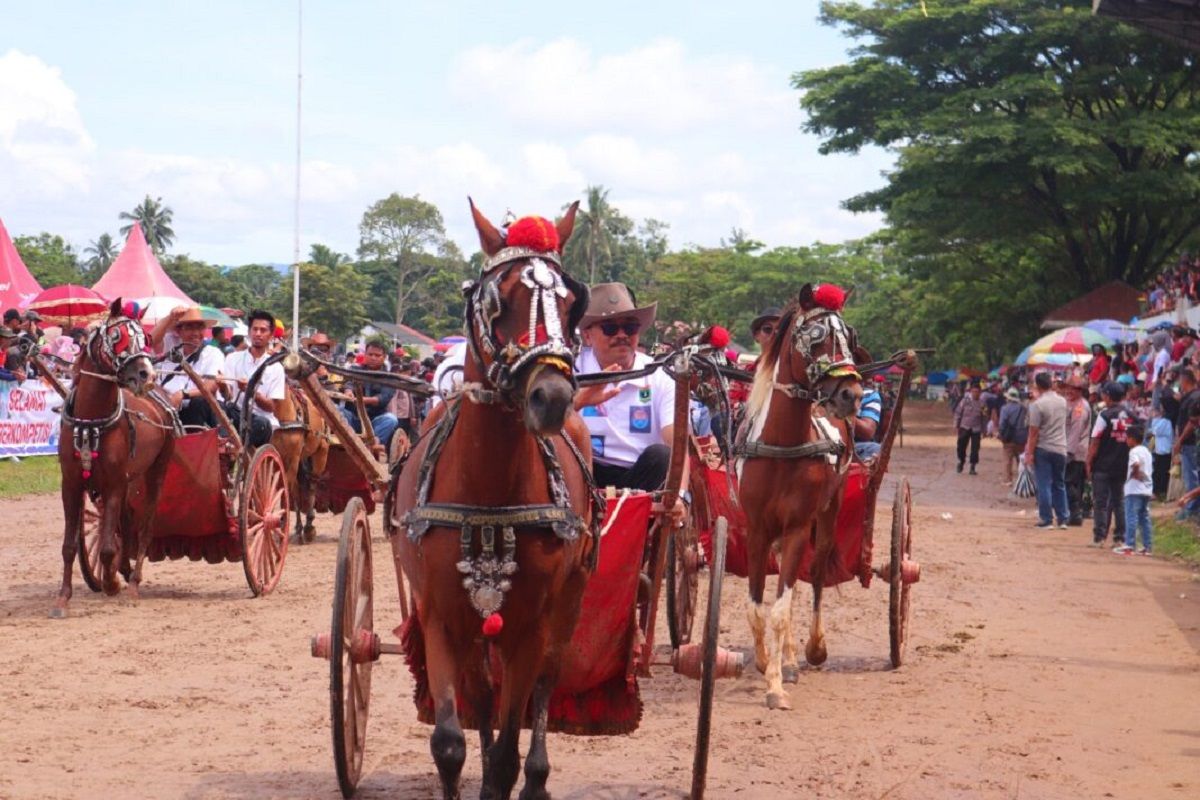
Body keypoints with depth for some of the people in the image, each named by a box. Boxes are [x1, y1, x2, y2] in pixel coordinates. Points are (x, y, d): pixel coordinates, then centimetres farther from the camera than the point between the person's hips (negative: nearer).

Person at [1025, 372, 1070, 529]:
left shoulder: (1037, 404, -14)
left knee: (1044, 485, 0)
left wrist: (1030, 453, -10)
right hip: (1060, 449, 5)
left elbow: (1034, 432, -15)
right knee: (1060, 485, 15)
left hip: (1043, 449, -5)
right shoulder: (1062, 401, 3)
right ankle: (1063, 519, 16)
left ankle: (1046, 520, 0)